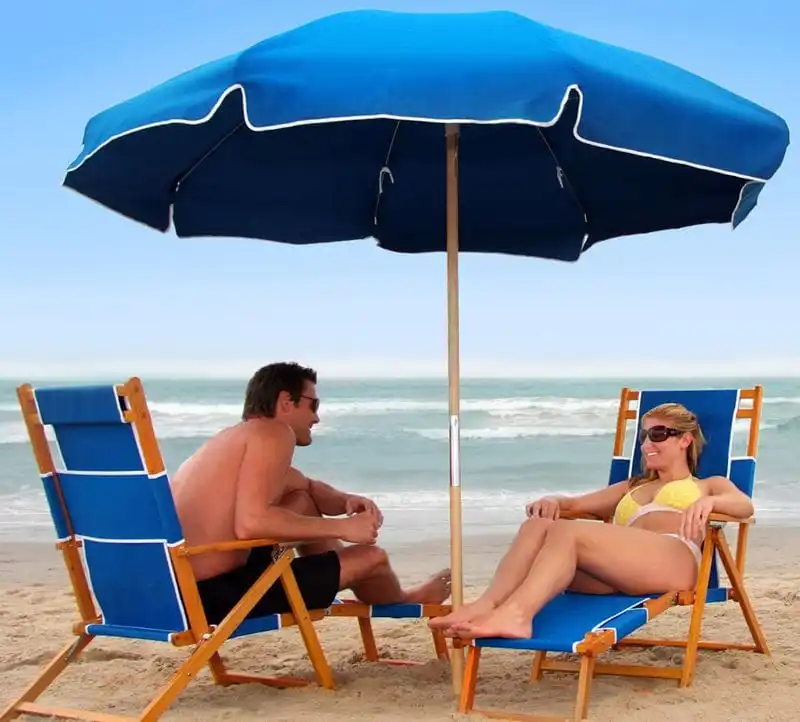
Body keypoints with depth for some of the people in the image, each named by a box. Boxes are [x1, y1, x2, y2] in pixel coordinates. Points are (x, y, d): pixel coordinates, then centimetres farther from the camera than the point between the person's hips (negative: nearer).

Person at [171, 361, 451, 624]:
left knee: (303, 500, 24)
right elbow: (250, 523, -27)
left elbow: (310, 488, 29)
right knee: (373, 558, 3)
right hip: (217, 593, -10)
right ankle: (406, 602, 35)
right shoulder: (274, 434, -12)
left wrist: (348, 501, 8)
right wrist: (342, 527, -18)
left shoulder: (239, 437, 17)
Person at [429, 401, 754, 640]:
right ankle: (486, 605, -43)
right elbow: (576, 503, 30)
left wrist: (708, 501, -17)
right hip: (620, 574, 5)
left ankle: (515, 614, -51)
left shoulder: (707, 484, 29)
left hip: (673, 559, -5)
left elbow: (745, 505, 6)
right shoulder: (630, 489, 42)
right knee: (536, 527, -23)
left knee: (567, 532, -31)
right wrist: (554, 500, 5)